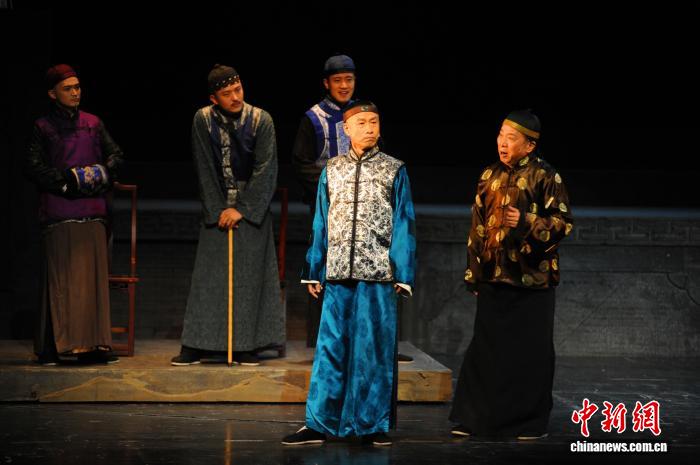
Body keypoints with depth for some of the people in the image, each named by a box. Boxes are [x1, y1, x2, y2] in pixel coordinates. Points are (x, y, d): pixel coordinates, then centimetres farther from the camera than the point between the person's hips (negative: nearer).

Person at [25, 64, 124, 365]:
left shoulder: (93, 124, 16)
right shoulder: (43, 128, 6)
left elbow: (116, 155, 15)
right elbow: (33, 167, -3)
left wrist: (101, 173, -4)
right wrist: (68, 181, -12)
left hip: (92, 214, 4)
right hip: (58, 213, -4)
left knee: (94, 277, 1)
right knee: (59, 280, -6)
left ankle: (93, 345, 3)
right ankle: (51, 348, -4)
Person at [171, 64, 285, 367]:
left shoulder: (261, 120, -7)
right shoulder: (203, 120, -4)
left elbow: (264, 169, -8)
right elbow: (204, 169, -2)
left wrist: (241, 209, -12)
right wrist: (218, 209, -7)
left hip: (251, 209, -1)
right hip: (217, 209, 1)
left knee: (250, 275, -2)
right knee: (208, 275, -1)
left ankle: (247, 346, 2)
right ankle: (197, 345, 1)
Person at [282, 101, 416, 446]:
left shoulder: (394, 170, 3)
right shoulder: (332, 170, 10)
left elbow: (403, 225, 1)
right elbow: (321, 223, 12)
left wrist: (403, 274, -5)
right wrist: (314, 271, 8)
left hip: (378, 274, -2)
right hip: (338, 274, 2)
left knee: (375, 348, 2)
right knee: (331, 347, 1)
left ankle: (374, 424, 10)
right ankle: (319, 424, 5)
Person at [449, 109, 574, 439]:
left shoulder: (545, 177, -6)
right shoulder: (490, 176, 12)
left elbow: (564, 222, -7)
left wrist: (526, 221, -21)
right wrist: (473, 272, 15)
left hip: (531, 280, -5)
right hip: (492, 279, 5)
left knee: (530, 352, 1)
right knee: (485, 349, 6)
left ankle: (531, 421, 11)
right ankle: (475, 417, 12)